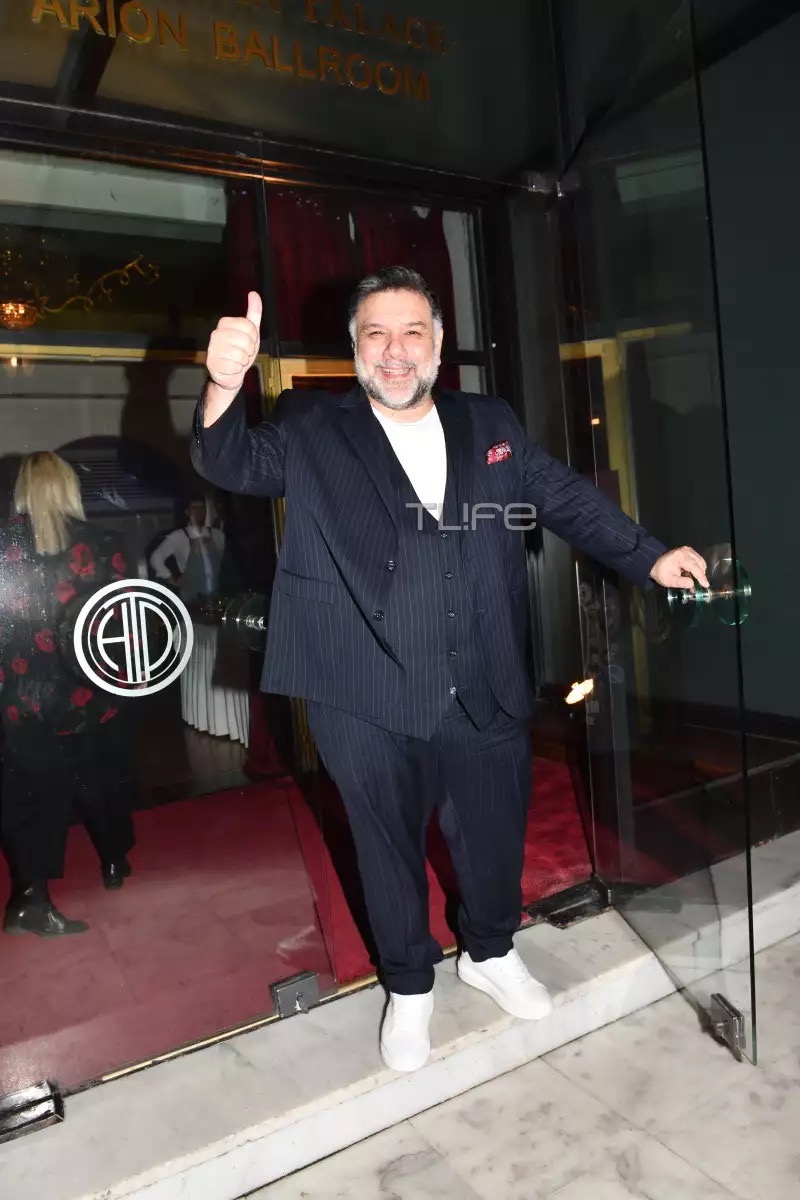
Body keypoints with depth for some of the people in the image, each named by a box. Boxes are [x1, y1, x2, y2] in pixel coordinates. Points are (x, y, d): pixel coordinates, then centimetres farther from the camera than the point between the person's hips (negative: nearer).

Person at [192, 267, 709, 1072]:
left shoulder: (492, 427, 7)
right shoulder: (311, 431, -1)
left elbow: (567, 499, 11)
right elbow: (234, 464, -14)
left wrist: (648, 558, 4)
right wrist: (224, 384, -34)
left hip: (484, 694, 3)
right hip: (369, 704, -2)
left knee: (493, 835, 19)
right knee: (390, 849, 16)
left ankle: (490, 953, 49)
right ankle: (409, 987, 42)